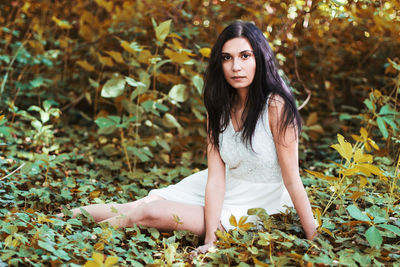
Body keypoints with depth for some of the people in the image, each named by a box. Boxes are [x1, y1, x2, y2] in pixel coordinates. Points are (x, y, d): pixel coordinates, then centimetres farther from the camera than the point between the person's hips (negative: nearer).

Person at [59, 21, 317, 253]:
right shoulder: (219, 108, -5)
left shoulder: (276, 106, -24)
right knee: (138, 207, -2)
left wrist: (314, 239, -18)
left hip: (257, 206, -5)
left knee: (151, 213, -14)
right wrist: (210, 240, -22)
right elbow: (216, 177, -13)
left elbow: (292, 179, -20)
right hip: (224, 189, 5)